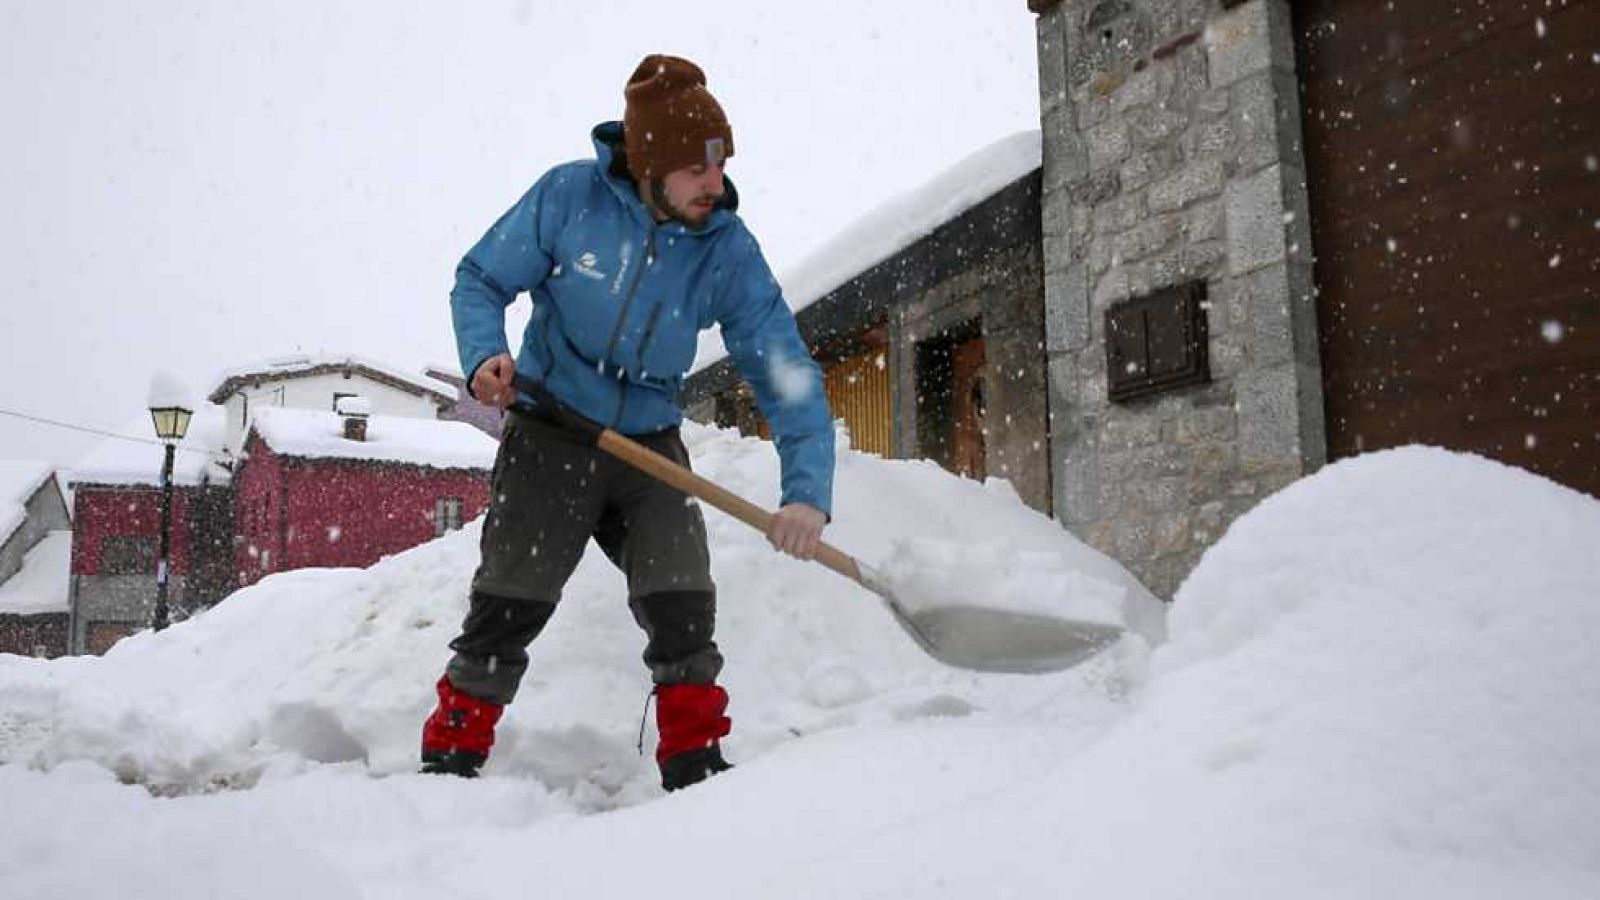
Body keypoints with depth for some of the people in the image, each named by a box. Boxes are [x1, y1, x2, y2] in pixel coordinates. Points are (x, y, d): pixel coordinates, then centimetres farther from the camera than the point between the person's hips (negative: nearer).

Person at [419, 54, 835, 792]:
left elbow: (787, 374, -14)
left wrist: (807, 489, -26)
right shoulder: (569, 195, -16)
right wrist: (484, 355, -25)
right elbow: (480, 280, -3)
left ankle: (695, 767, 12)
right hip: (548, 436, -2)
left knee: (683, 609, -3)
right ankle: (450, 758, 16)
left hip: (651, 447, 2)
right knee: (509, 609, 0)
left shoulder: (728, 250, -12)